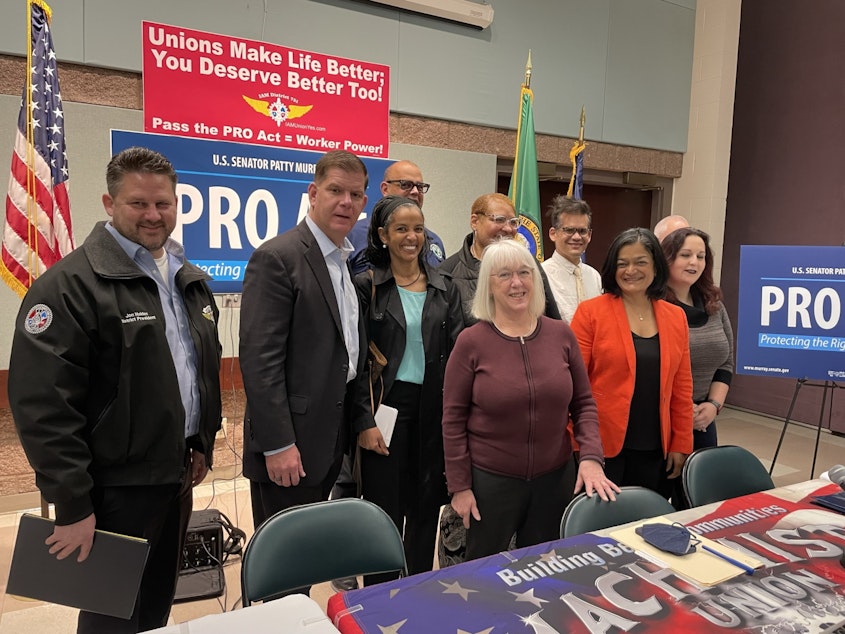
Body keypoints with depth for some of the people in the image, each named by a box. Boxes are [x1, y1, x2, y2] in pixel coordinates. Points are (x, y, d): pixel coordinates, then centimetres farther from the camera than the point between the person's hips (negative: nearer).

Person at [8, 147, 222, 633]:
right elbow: (43, 403, -20)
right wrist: (72, 503, -18)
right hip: (116, 487, -7)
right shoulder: (72, 284, -15)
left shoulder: (191, 280, 9)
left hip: (177, 475, 7)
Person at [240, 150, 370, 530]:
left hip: (331, 438, 8)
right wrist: (278, 445, -20)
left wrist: (360, 420, 13)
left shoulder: (347, 261, 11)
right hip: (289, 443, -8)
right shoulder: (277, 258, -15)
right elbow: (259, 359, -19)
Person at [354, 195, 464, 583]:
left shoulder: (444, 289, 7)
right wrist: (365, 421, -10)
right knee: (385, 510, 5)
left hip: (434, 411, 4)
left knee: (426, 509, 14)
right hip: (386, 408, -3)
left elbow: (456, 353, 6)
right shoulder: (366, 286, -3)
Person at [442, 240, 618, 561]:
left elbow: (583, 402, 5)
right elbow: (453, 419, -6)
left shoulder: (561, 334, -2)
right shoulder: (471, 341, -10)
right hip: (490, 481, -2)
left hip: (556, 478, 3)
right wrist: (459, 486, -6)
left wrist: (591, 456, -9)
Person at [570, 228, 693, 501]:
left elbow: (681, 388, 10)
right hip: (602, 446, -4)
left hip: (655, 450, 4)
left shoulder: (676, 317, 7)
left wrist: (681, 445, 8)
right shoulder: (591, 312, -7)